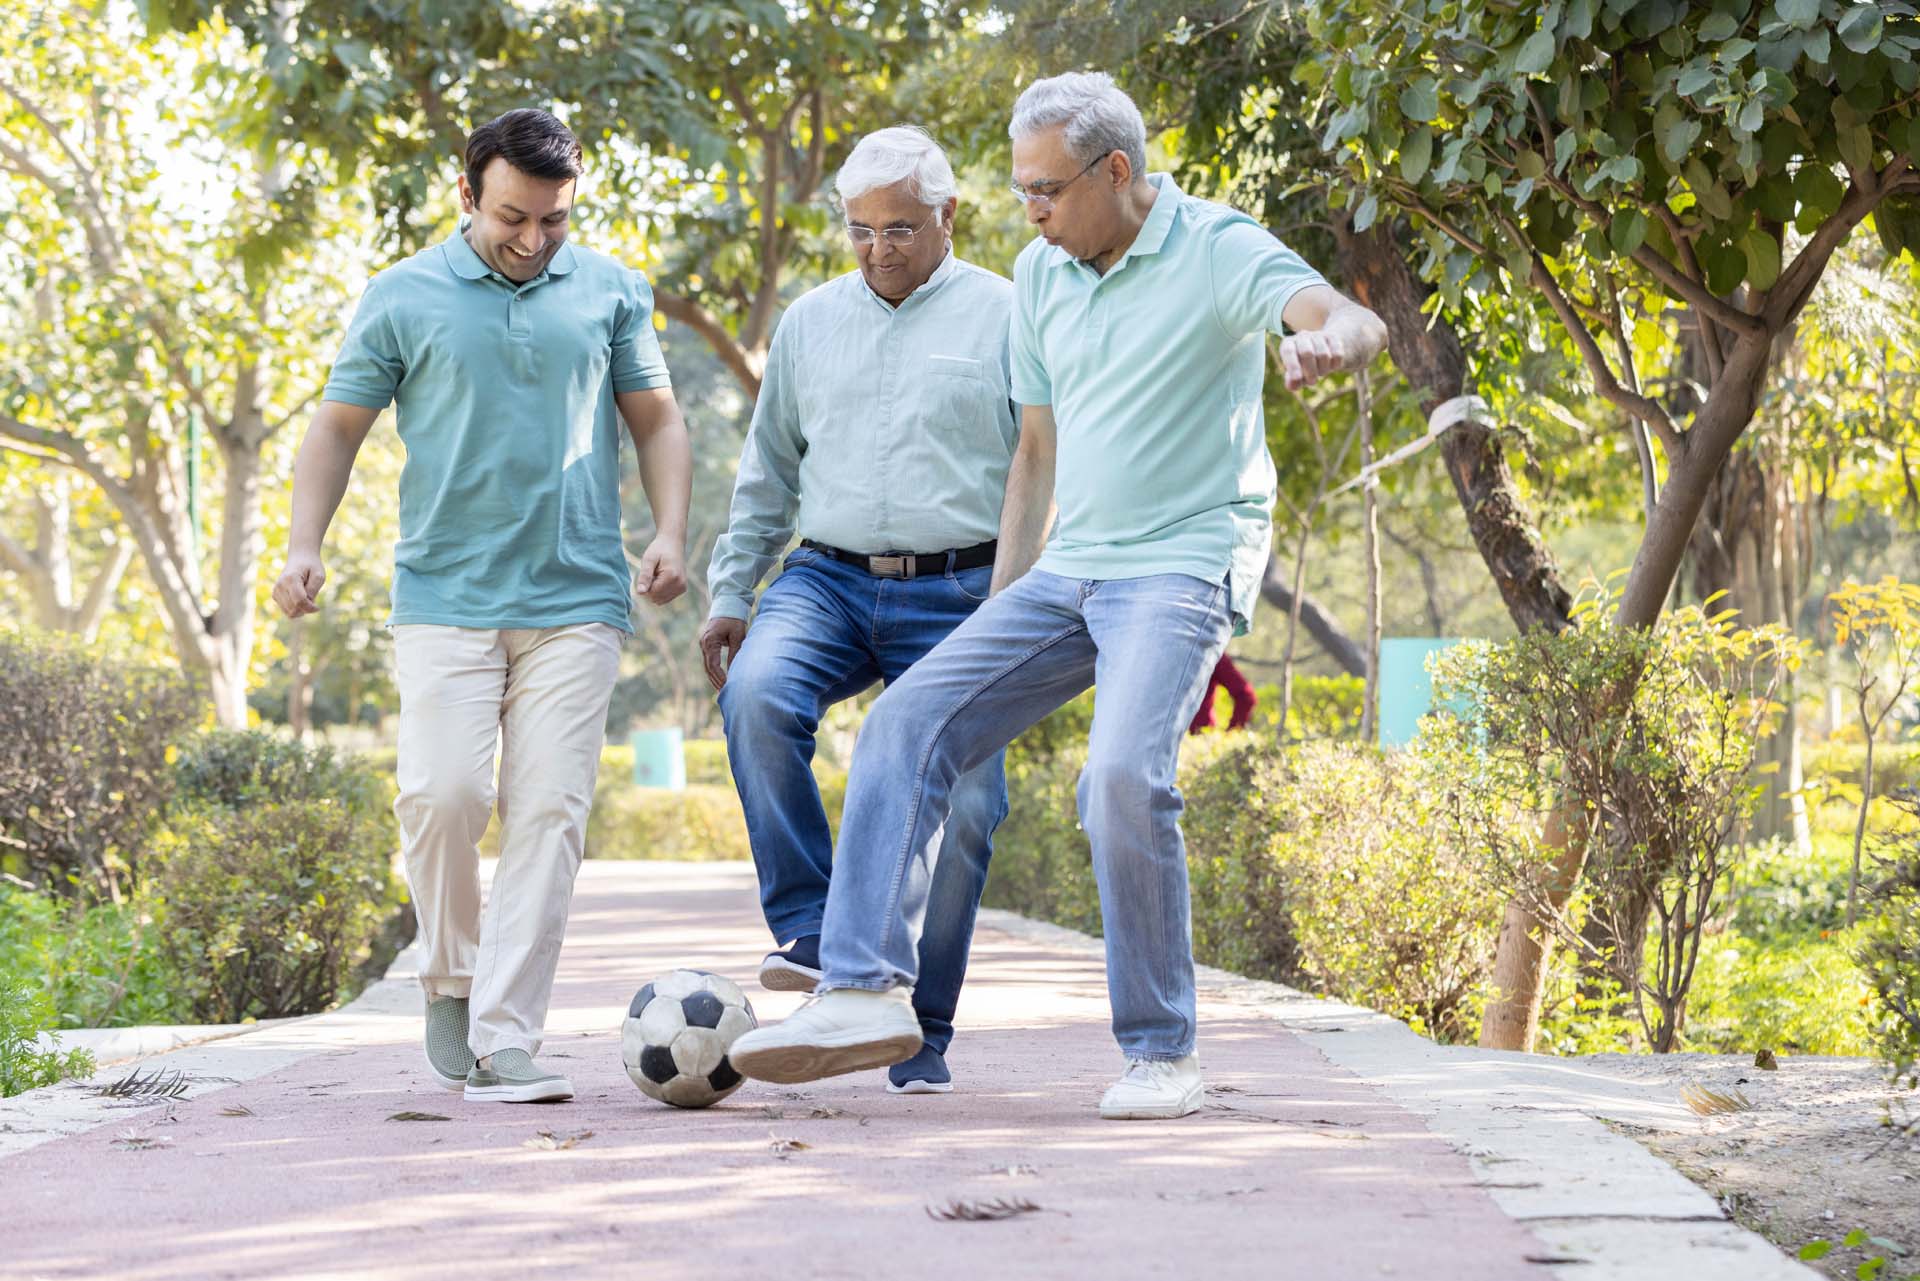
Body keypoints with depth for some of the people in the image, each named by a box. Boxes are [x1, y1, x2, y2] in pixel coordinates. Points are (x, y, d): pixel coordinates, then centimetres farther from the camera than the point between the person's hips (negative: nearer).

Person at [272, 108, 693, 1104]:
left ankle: (504, 1042, -5)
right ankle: (451, 977, 13)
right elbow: (338, 427, 10)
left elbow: (655, 421, 16)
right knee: (441, 792, -13)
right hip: (446, 597, -1)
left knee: (546, 811, -6)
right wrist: (304, 545, -3)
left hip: (575, 599, 1)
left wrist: (670, 533, 2)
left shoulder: (609, 292, 10)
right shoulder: (403, 299, 5)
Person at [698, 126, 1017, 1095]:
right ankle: (808, 934, -21)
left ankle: (920, 1034, 7)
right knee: (757, 696, -28)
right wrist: (729, 595, 14)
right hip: (828, 579, 3)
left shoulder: (1002, 318, 3)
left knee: (958, 808, -6)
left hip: (956, 593, -2)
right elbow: (767, 475, 21)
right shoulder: (809, 323, 15)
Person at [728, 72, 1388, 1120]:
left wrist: (1324, 340, -52)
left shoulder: (1218, 250, -8)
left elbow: (1355, 322, -26)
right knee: (909, 722, -7)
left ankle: (1160, 1053, -12)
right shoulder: (1040, 275, 12)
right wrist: (1000, 611, 16)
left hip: (1182, 567, -7)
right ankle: (863, 990, -10)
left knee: (1123, 775, -26)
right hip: (1066, 569, 7)